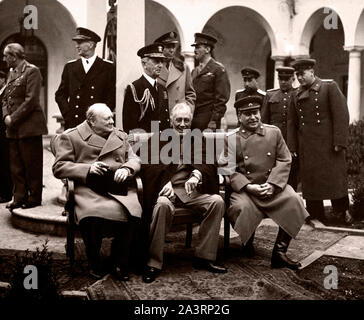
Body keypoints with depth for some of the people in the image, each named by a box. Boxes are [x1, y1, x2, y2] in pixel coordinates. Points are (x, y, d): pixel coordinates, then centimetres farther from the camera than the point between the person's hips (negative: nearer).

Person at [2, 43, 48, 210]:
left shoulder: (32, 71, -8)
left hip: (29, 126, -8)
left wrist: (14, 118, -14)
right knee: (16, 165, 9)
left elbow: (31, 100, -15)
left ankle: (34, 198, 9)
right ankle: (19, 198, 17)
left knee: (32, 164, -1)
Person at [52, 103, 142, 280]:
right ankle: (94, 264, -5)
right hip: (90, 190, -3)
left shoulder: (121, 136, 24)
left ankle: (119, 263, -5)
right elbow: (58, 168, 2)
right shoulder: (70, 137, 8)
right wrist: (88, 168, -11)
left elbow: (134, 159, 22)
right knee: (91, 218, -34)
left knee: (131, 213, -28)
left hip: (119, 188, 3)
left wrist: (126, 168, -3)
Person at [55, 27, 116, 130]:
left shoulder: (108, 67, 3)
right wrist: (68, 114, 1)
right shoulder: (70, 66, 12)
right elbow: (60, 94, 14)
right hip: (73, 123, 2)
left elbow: (112, 96, 0)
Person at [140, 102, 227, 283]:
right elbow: (149, 166, -2)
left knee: (217, 201, -23)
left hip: (191, 189, 3)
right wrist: (165, 183, -22)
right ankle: (153, 263, -25)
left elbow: (205, 163, 4)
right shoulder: (158, 139, 13)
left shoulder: (197, 139, 21)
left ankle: (203, 257, -12)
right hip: (166, 189, -3)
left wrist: (196, 175, -21)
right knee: (163, 205, -37)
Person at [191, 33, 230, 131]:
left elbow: (222, 98, -10)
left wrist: (214, 121, -16)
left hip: (208, 120, -6)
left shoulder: (218, 69, -4)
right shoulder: (195, 71, 18)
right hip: (193, 118, 6)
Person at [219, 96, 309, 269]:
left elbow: (284, 161, 4)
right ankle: (248, 243, 3)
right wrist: (249, 187, -16)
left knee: (293, 201, -24)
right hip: (245, 189, -2)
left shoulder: (274, 132, 8)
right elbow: (228, 169, -3)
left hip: (274, 186, 2)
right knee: (241, 208, -32)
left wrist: (272, 184, -11)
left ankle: (279, 252, -13)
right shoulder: (231, 139, 2)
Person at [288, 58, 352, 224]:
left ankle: (342, 213, 19)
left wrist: (339, 142, -14)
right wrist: (292, 147, 8)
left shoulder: (330, 87, -2)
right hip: (307, 147, 4)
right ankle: (316, 218, 16)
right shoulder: (297, 95, 12)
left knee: (335, 179, 1)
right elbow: (292, 123, 14)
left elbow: (341, 115, -8)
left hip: (329, 145, -4)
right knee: (310, 182, 6)